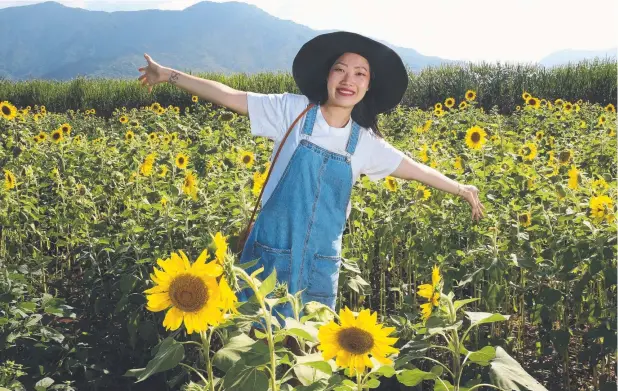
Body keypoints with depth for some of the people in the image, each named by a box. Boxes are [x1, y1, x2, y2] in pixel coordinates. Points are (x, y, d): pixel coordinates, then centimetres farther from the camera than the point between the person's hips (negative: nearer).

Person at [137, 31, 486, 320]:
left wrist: (461, 189, 23)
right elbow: (230, 96, -5)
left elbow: (415, 168, 15)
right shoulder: (294, 111, -5)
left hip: (320, 264, 3)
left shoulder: (366, 142, 4)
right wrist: (169, 75, -4)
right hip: (273, 253, -2)